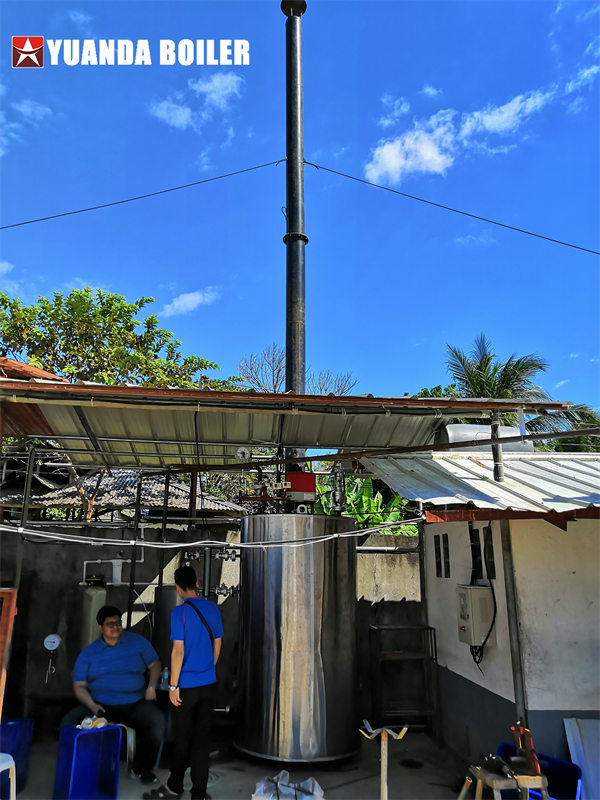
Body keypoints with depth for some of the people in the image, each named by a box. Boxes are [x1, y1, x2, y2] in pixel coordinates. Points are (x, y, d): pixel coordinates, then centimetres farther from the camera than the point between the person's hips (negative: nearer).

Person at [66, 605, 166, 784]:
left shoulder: (137, 642, 6)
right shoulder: (88, 653, 6)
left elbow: (154, 664, 13)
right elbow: (79, 686, 5)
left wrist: (151, 687, -5)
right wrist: (92, 706, -13)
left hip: (135, 704, -1)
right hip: (100, 705, 1)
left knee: (157, 721, -29)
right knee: (70, 722, -25)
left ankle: (142, 766, 0)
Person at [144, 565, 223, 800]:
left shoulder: (179, 612, -15)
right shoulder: (212, 608, 2)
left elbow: (178, 651, -17)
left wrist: (173, 685, -9)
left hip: (185, 686, -4)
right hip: (208, 684, 4)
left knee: (182, 739, 12)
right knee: (202, 740, 11)